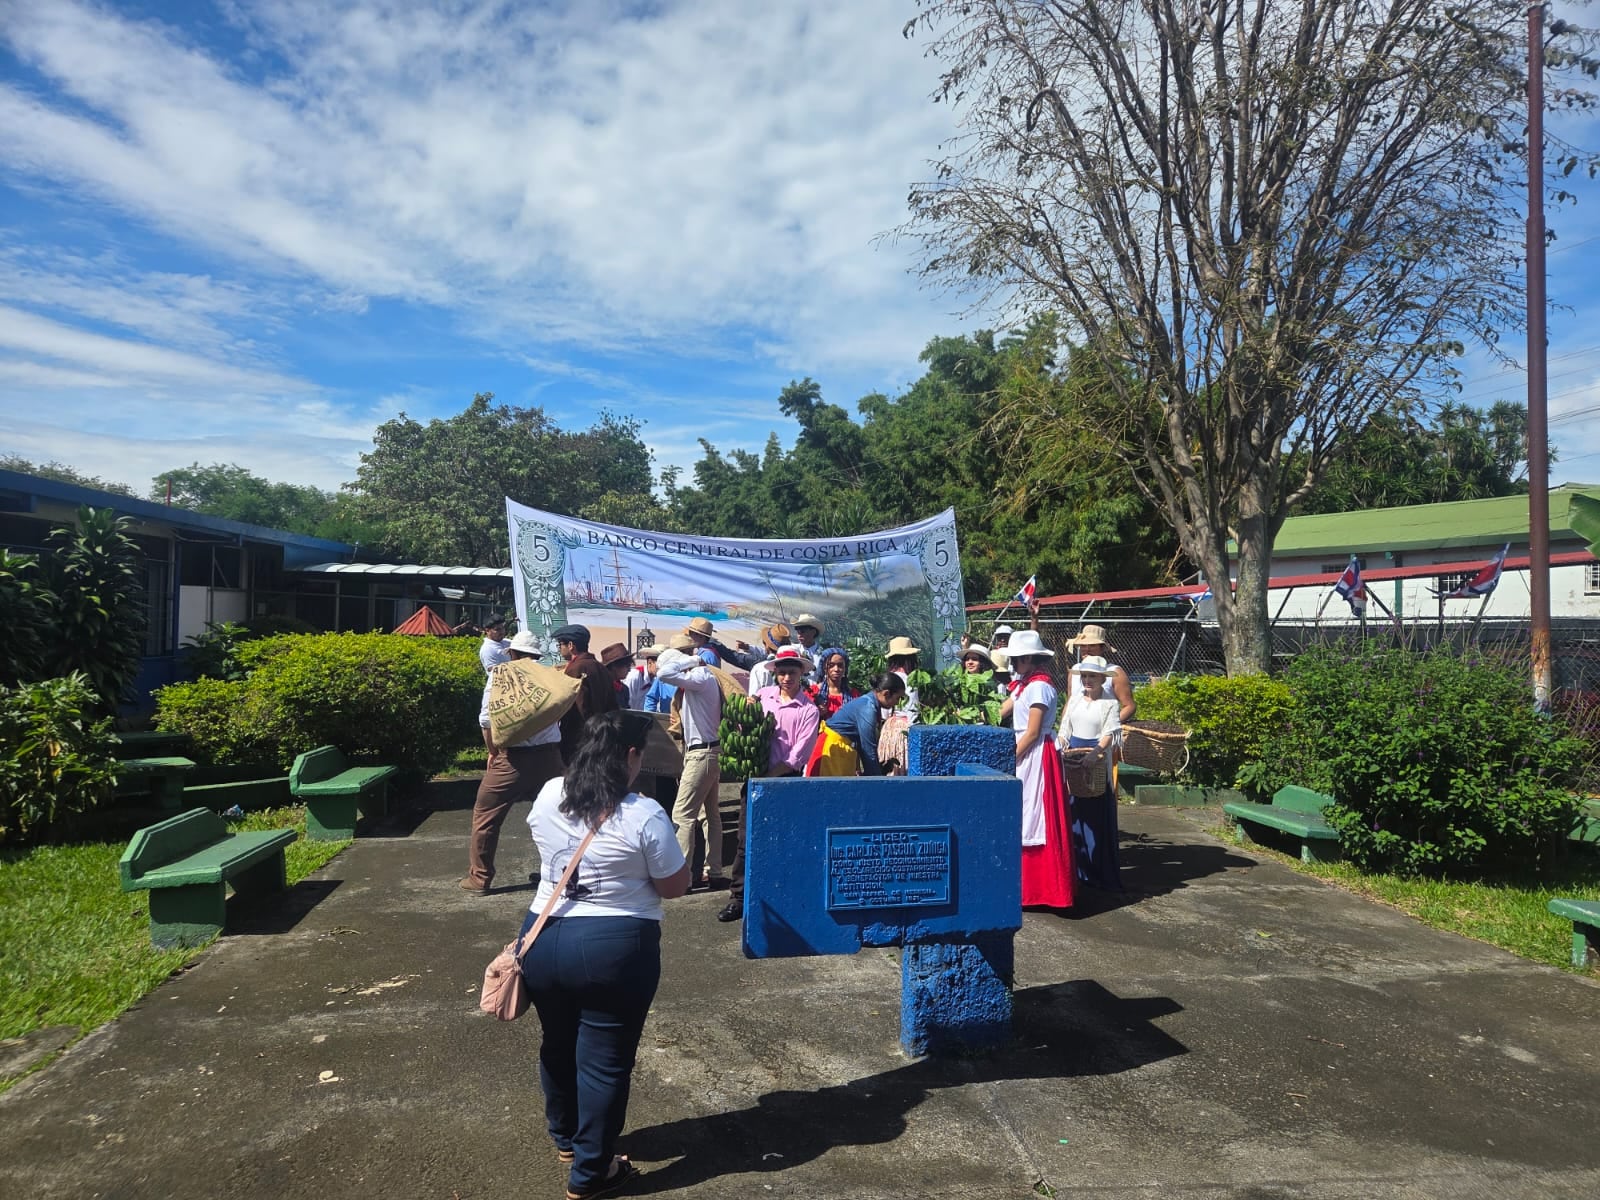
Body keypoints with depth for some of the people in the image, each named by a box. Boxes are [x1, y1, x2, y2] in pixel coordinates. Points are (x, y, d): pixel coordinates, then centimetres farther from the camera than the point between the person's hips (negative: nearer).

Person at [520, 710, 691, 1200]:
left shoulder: (548, 796, -2)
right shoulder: (644, 815, -18)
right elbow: (675, 887, -7)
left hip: (544, 938, 6)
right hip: (617, 949, -6)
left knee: (557, 1043, 25)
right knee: (605, 1059, 10)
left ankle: (564, 1136, 48)